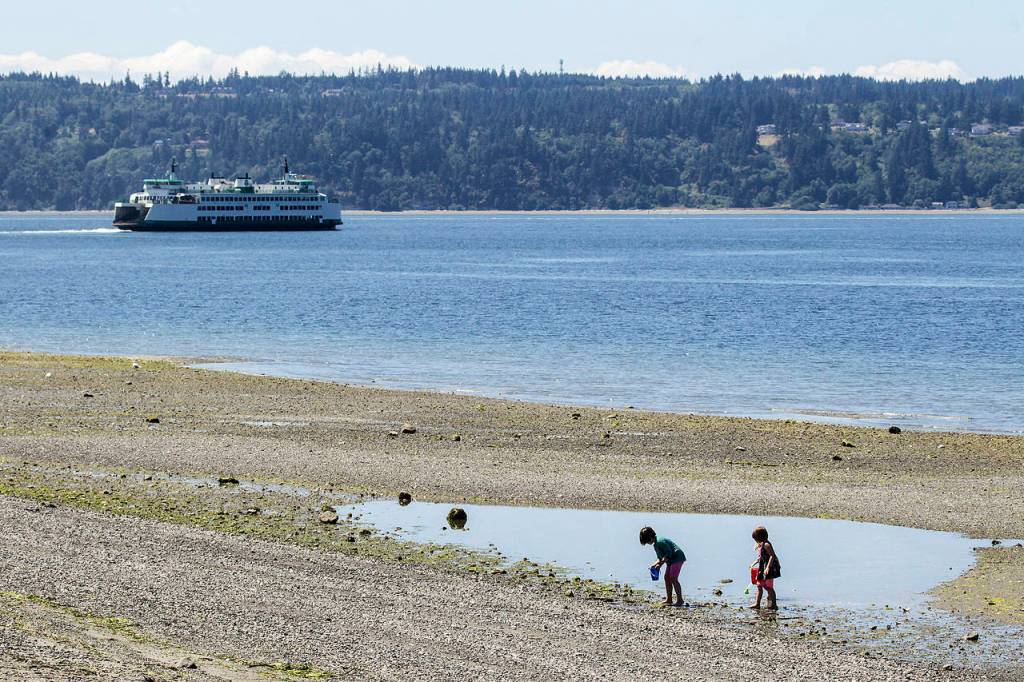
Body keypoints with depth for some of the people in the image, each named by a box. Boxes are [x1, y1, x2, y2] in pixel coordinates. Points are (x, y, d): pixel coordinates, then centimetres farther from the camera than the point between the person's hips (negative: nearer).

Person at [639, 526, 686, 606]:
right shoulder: (655, 545, 14)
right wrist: (654, 565, 3)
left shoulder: (660, 542, -19)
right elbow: (660, 558, 20)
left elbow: (669, 553, -23)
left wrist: (660, 564, -20)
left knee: (673, 579, -14)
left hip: (677, 557, -11)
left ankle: (680, 600, -11)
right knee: (667, 578, 9)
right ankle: (669, 600, 12)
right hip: (671, 560, 11)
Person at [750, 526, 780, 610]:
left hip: (769, 569, -10)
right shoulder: (758, 545, 11)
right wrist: (754, 564, 19)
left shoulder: (766, 545, -17)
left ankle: (773, 604, 1)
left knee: (769, 587, -5)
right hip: (762, 568, 10)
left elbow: (772, 556, -22)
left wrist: (768, 567, -28)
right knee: (759, 586, 13)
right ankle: (757, 603, 19)